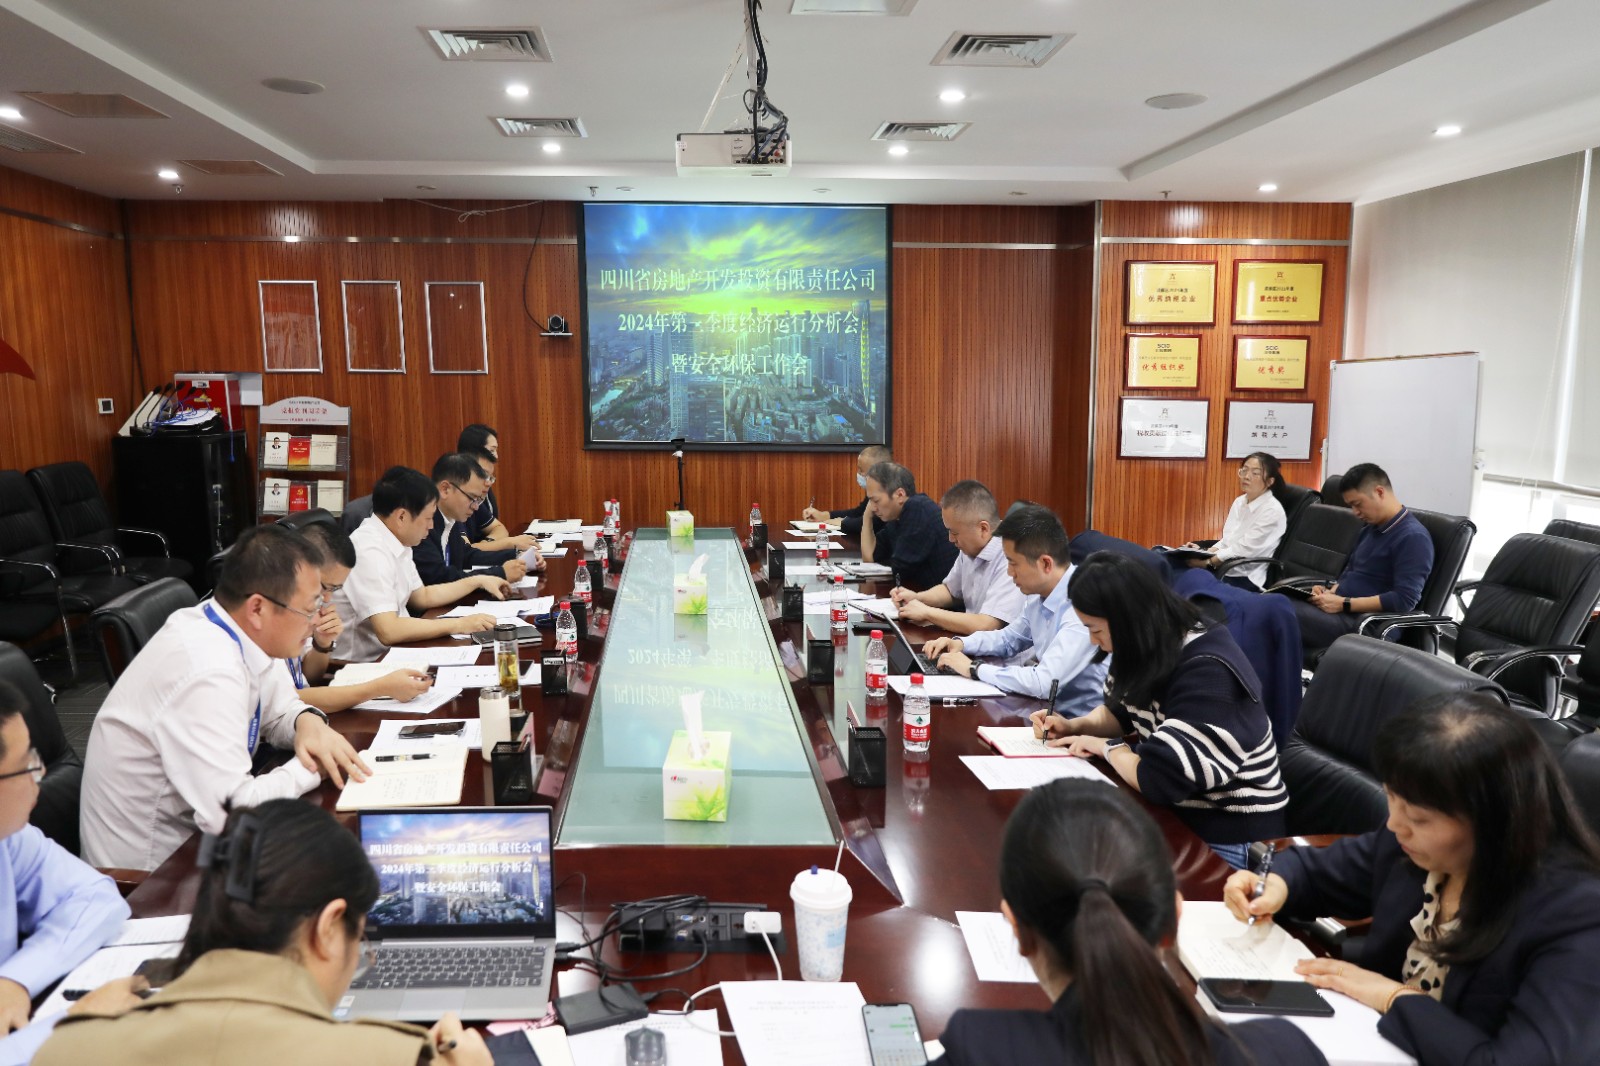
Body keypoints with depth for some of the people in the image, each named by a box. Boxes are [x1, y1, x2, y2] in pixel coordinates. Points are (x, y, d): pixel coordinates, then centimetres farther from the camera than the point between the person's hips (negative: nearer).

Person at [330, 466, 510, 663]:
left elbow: (422, 597, 19)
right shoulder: (369, 552, -23)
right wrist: (459, 625, -24)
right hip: (362, 666, -8)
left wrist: (478, 581, 15)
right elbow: (388, 631, -30)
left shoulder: (394, 543, 5)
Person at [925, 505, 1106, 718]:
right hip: (1046, 708, 7)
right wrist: (960, 643, 3)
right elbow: (1009, 638, 20)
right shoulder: (1039, 595, 1)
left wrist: (973, 669, -19)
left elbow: (1045, 683, -30)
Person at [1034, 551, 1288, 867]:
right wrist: (1074, 726, 0)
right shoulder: (1154, 652, 1)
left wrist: (1108, 747, -14)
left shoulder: (1209, 674, -27)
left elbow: (1160, 779, -32)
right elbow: (1121, 712, 19)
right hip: (1176, 812, 8)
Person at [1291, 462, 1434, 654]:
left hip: (1364, 623, -9)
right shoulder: (1370, 529, 18)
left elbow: (1404, 600, -19)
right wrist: (1330, 592, 4)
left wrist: (1344, 604, -18)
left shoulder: (1412, 537, -10)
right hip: (1340, 611, 9)